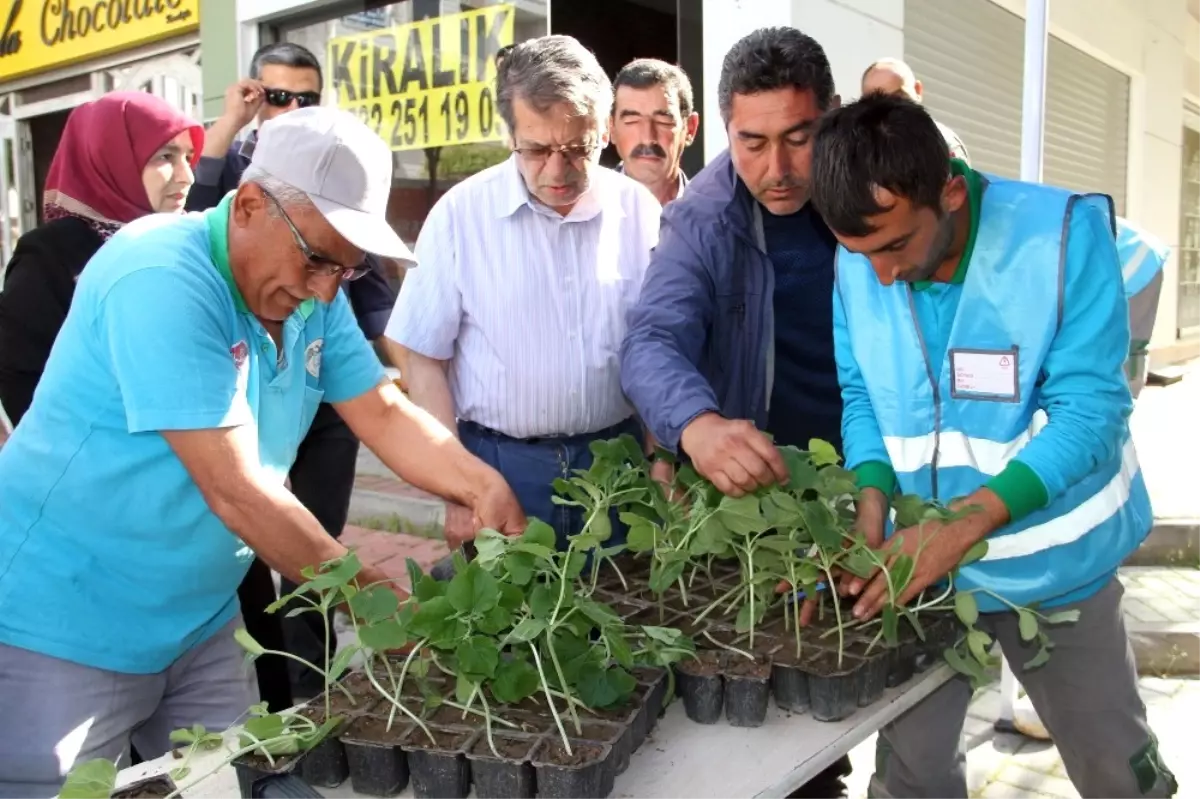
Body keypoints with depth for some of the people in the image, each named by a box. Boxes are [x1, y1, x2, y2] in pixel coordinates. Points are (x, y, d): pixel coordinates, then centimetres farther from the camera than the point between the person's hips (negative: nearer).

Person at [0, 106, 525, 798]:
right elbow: (235, 490, -28)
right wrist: (376, 597, -23)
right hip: (64, 631, -7)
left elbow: (384, 413, 0)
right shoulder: (163, 281, -26)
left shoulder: (311, 292, -1)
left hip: (201, 625, 8)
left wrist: (483, 486, -17)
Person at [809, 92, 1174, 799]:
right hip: (918, 562, 3)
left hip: (1054, 566, -2)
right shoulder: (858, 263, -9)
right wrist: (871, 498, -18)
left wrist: (964, 524, -31)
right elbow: (860, 395, 0)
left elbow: (1090, 412, -22)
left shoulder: (1065, 234, -20)